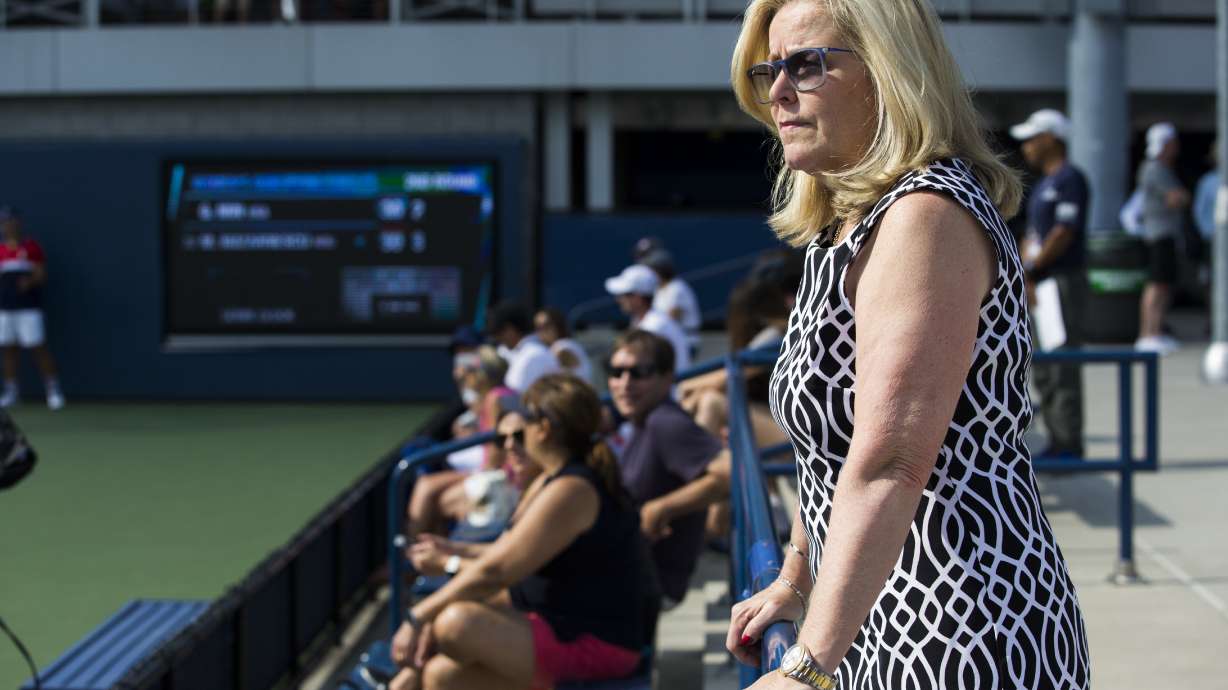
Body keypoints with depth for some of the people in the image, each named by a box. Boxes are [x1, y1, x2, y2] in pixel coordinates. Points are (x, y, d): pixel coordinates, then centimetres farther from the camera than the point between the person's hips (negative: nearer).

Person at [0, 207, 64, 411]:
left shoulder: (31, 247, 1)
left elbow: (41, 275, -3)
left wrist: (30, 281, -21)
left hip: (29, 308, -5)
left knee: (38, 347, -9)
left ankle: (53, 390, -6)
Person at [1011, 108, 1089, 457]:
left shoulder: (1070, 179, -9)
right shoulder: (1043, 185, 21)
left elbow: (1064, 233, -17)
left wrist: (1031, 270, -15)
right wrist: (1024, 274, 7)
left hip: (1064, 281, -10)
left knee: (1063, 369, -10)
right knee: (1043, 372, 10)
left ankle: (1070, 444, -8)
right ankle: (1057, 442, 15)